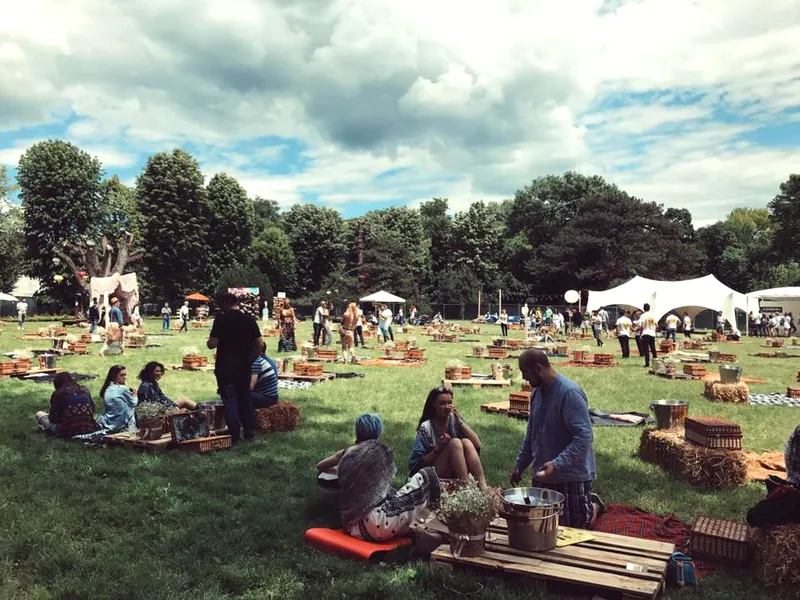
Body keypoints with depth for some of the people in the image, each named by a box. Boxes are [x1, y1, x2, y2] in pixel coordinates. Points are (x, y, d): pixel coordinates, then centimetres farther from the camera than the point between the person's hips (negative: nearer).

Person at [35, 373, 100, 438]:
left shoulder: (57, 394, -5)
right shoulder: (84, 390, 7)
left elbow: (53, 418, -3)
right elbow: (92, 409, 12)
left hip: (68, 432, -3)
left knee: (39, 414, 19)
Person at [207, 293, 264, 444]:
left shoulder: (221, 319, -11)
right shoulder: (250, 320, 2)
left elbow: (212, 344, -15)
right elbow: (260, 344, 0)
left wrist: (208, 342, 7)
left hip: (226, 367, -5)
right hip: (244, 367, 5)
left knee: (230, 401, 3)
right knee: (245, 398, 15)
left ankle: (234, 436, 4)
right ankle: (250, 432, 20)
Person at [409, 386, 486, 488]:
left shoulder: (455, 420, 4)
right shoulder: (426, 427, -6)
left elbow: (477, 444, -8)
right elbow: (418, 463, -7)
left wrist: (460, 422, -15)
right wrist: (438, 449, -21)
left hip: (457, 471, 4)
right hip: (435, 475, -3)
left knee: (466, 442, -25)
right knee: (455, 443, -28)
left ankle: (482, 485, -35)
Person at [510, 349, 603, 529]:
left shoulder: (570, 393, -22)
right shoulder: (537, 392, 4)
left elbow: (584, 437, -26)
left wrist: (557, 464, -33)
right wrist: (520, 465, 15)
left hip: (571, 476, -8)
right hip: (543, 474, 8)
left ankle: (592, 505, 32)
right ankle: (585, 501, 35)